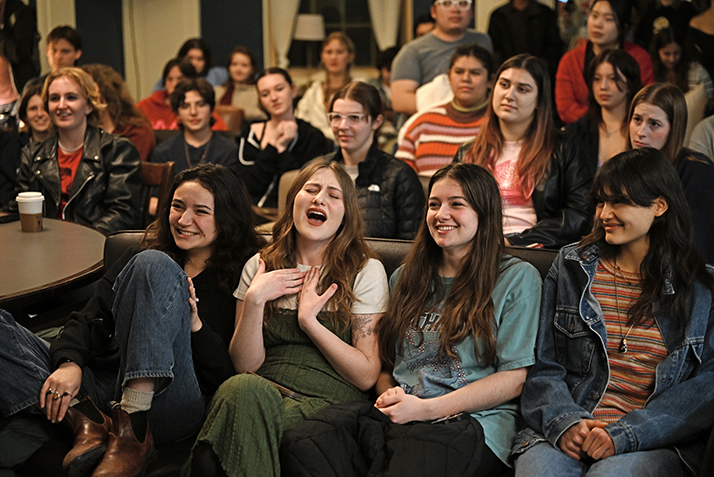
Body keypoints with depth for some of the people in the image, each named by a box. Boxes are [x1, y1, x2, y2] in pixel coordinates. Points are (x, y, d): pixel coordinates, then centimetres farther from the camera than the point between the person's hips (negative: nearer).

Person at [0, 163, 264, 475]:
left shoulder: (238, 281, 8)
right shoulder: (138, 258, 22)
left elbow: (229, 379, 1)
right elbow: (90, 319, 11)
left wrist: (195, 326, -14)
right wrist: (69, 362, -9)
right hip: (95, 385, 5)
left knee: (154, 266, -24)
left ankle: (132, 427, -30)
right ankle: (83, 421, -23)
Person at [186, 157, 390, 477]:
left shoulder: (366, 271, 6)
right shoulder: (260, 266, 14)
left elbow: (366, 375, 0)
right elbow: (245, 366, 6)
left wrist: (309, 320, -7)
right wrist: (254, 300, -6)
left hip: (328, 403, -2)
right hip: (265, 390, 3)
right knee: (242, 388, -34)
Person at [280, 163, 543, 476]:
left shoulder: (518, 279, 7)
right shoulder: (405, 277, 23)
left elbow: (513, 380, -1)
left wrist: (424, 408, -9)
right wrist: (389, 395, 1)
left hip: (471, 420, -5)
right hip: (395, 416, 5)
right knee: (301, 443, -27)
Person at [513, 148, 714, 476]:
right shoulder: (571, 267, 13)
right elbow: (541, 365, 10)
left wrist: (624, 434, -13)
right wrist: (564, 421, -10)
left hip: (656, 441, -2)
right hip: (565, 433, 2)